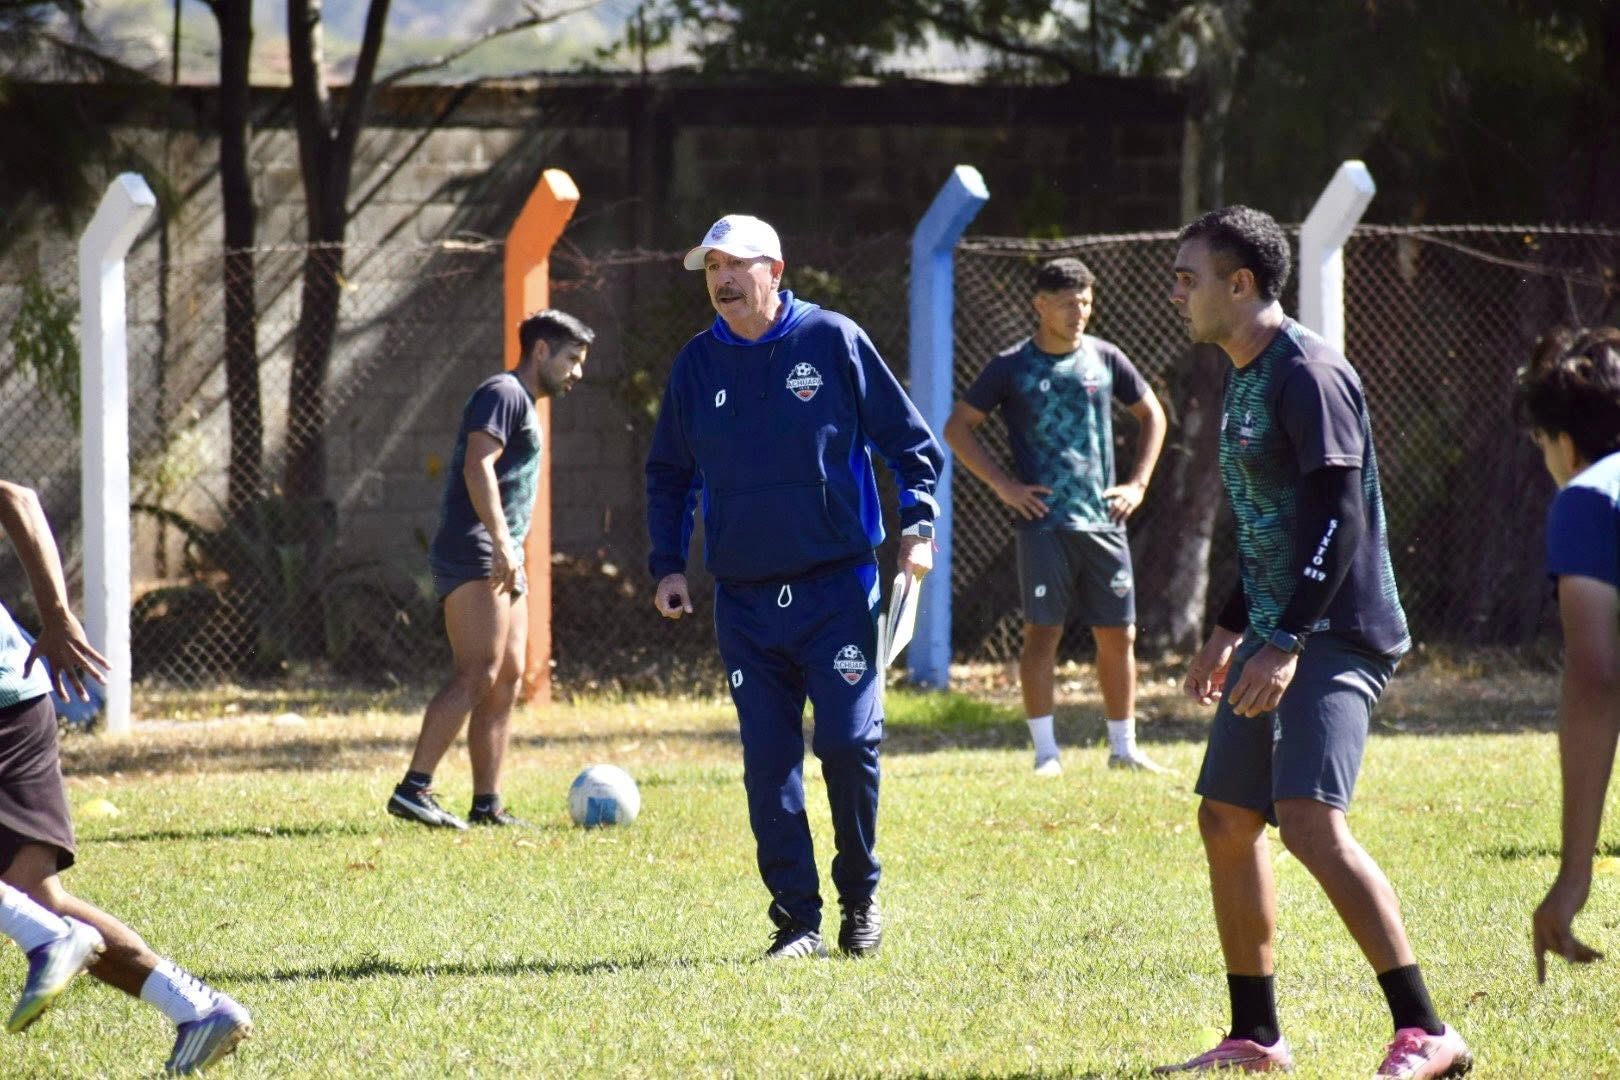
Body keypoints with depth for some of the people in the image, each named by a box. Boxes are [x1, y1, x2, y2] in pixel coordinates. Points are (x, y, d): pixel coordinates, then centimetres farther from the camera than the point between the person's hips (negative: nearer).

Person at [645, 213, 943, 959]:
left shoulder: (833, 341, -3)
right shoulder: (697, 364, 6)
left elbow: (909, 442, 3)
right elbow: (669, 474, 19)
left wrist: (916, 527, -7)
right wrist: (667, 563, 9)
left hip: (838, 589, -3)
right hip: (745, 602, 3)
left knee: (849, 743, -9)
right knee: (768, 760, 0)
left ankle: (860, 895, 12)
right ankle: (797, 919, 7)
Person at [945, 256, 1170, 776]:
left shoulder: (1105, 359, 7)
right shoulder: (1012, 367, -1)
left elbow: (1152, 415, 20)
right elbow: (957, 428, 4)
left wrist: (1138, 484, 10)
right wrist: (1003, 485, -5)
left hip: (1104, 520, 3)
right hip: (1044, 522, -3)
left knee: (1118, 635, 5)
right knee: (1042, 633, -6)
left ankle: (1123, 748, 14)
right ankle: (1046, 751, -1)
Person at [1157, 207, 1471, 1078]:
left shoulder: (1309, 373, -14)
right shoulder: (1242, 380, 17)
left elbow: (1336, 516, -21)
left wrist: (1286, 644, -26)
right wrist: (1230, 632, 29)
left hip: (1336, 636, -10)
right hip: (1275, 637, 10)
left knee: (1309, 818, -23)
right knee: (1225, 820, 11)